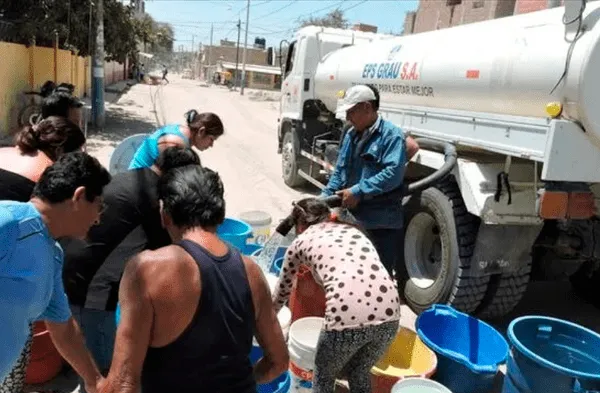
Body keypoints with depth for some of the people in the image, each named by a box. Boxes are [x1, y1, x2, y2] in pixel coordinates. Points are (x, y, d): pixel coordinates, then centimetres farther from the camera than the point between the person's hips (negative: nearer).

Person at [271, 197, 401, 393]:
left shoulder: (301, 241, 17)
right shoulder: (352, 229, 27)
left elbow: (282, 291, 30)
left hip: (347, 318, -4)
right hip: (389, 315, 4)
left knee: (323, 376, 27)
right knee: (359, 373, 32)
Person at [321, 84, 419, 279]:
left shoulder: (391, 135, -11)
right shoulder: (351, 135, 13)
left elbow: (393, 173, -23)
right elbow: (340, 171, 17)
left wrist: (358, 191, -23)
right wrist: (324, 197, 4)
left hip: (381, 222, -8)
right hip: (353, 218, 8)